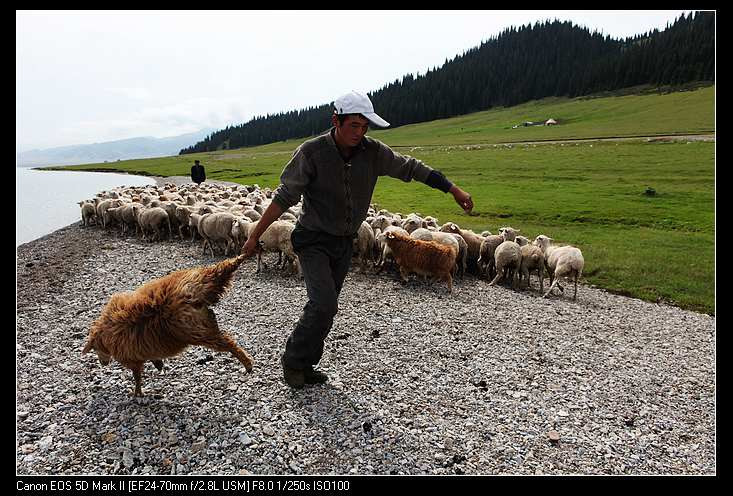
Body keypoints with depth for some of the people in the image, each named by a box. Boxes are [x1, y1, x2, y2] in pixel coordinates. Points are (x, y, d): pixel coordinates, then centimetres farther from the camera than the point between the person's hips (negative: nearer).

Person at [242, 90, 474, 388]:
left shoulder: (373, 151, -6)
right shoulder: (312, 152, -17)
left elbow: (411, 168, 3)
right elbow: (284, 197, -15)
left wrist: (455, 191, 5)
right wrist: (255, 236, -13)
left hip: (344, 242, 5)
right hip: (313, 241, -5)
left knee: (324, 308, 11)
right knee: (324, 304, -17)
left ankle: (304, 365, 27)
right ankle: (293, 360, 6)